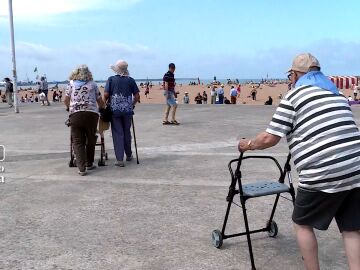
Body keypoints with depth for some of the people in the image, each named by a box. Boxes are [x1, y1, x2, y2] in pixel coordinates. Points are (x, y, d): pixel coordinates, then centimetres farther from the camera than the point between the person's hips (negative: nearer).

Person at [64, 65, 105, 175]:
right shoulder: (92, 84, 12)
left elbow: (66, 101, 13)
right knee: (91, 139, 15)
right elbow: (100, 101, 13)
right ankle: (89, 164, 25)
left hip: (75, 115, 0)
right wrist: (103, 108, 34)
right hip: (91, 114, 0)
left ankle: (81, 168, -5)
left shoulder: (71, 84, 13)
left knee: (78, 141, 4)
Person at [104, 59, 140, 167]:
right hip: (127, 110, 2)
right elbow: (137, 96, 1)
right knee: (127, 133, 17)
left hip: (114, 110, -2)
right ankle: (129, 155, 32)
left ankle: (119, 159, -1)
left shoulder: (111, 79, -3)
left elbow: (106, 95, -9)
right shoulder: (130, 80, 2)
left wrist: (106, 103, 10)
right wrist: (132, 104, 16)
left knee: (117, 134, 2)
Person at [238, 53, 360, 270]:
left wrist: (247, 145, 14)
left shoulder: (294, 96, 0)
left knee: (303, 223, 14)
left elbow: (270, 138, -5)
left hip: (323, 174, -6)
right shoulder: (337, 94, 20)